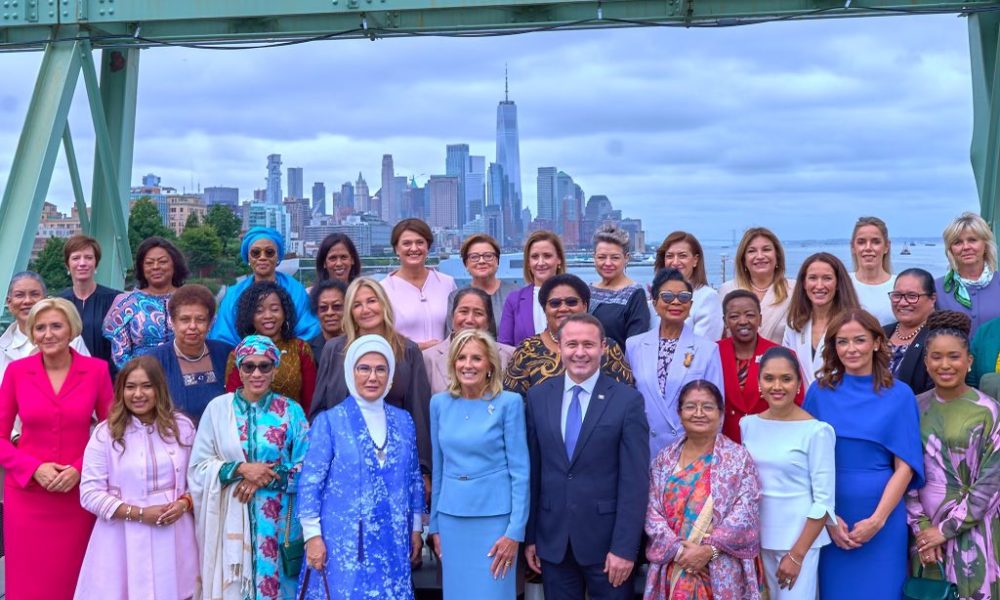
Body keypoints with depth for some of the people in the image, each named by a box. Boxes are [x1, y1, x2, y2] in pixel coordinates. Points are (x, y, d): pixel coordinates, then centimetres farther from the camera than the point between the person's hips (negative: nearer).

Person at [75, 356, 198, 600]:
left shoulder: (182, 426, 5)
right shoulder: (105, 433, -3)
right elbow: (90, 494, -7)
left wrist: (184, 503, -11)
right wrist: (139, 513, -14)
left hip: (173, 537, 2)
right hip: (124, 540, -2)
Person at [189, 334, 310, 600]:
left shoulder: (291, 411, 0)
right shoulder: (218, 408, 0)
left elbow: (306, 468, -1)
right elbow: (199, 467, -1)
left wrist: (267, 478, -14)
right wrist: (241, 468, -14)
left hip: (276, 520, 0)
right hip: (230, 519, 0)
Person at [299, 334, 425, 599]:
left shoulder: (403, 421, 8)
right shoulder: (329, 421, -4)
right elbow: (310, 482, -6)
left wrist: (416, 529, 13)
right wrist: (312, 535, -9)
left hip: (392, 542, 4)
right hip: (343, 542, -3)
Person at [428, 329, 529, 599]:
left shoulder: (509, 403, -7)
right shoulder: (439, 403, 4)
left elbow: (520, 471, -7)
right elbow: (438, 468, 11)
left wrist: (515, 531, -11)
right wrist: (434, 525, 11)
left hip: (494, 516, -4)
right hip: (451, 517, 4)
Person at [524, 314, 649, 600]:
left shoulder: (628, 400, -7)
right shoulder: (538, 397, 4)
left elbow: (635, 480, -8)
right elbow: (532, 470, 6)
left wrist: (624, 547, -12)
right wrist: (529, 536, 5)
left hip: (606, 538, -3)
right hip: (552, 540, 3)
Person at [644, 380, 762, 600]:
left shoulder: (739, 459, -1)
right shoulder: (665, 459, 6)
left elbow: (745, 514, -9)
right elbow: (653, 513, 0)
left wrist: (708, 550, -16)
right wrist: (679, 551, -12)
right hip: (672, 569, 2)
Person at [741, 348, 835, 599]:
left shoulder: (817, 431, -12)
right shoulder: (748, 424, 2)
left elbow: (824, 500, -12)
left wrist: (796, 554, -12)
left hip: (799, 538, -4)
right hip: (758, 536, 5)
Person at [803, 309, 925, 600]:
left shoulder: (899, 395, -2)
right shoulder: (819, 391, 1)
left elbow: (905, 466, -4)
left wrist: (877, 520, -11)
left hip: (883, 516, -1)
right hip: (831, 517, 1)